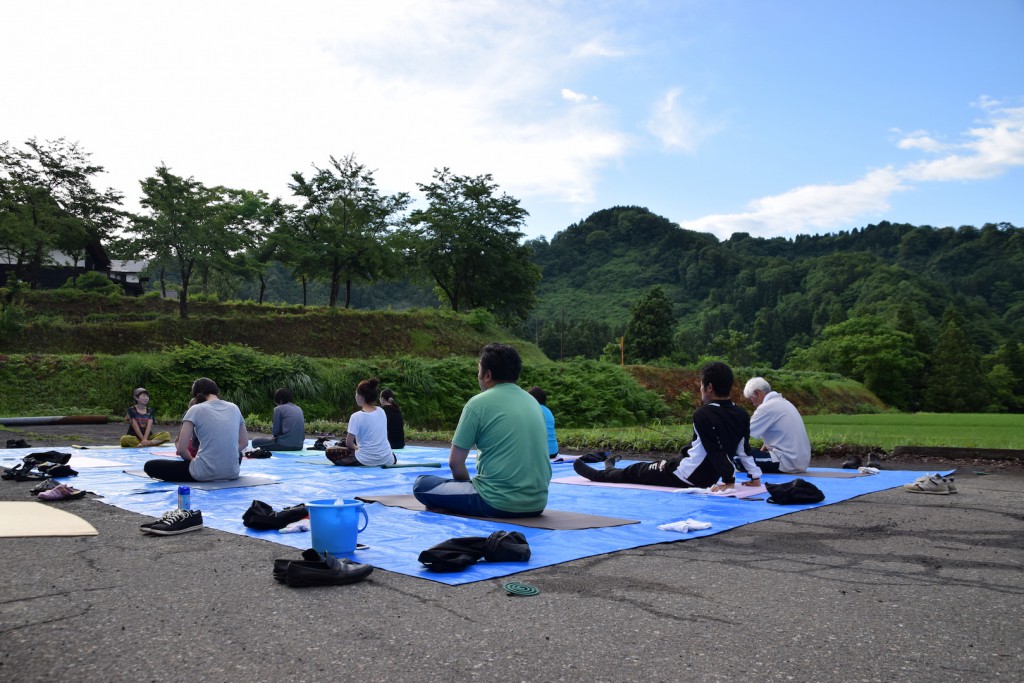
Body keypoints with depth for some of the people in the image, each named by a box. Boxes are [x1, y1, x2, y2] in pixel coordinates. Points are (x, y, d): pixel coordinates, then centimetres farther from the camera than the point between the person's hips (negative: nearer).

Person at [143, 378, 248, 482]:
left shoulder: (196, 409, -3)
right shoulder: (234, 408, 8)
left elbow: (181, 449, -6)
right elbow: (244, 442, 14)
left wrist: (192, 460, 12)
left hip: (205, 474, -4)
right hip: (232, 473, 4)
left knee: (150, 466, 12)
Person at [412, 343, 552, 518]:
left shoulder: (478, 403, -7)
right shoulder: (534, 402, 11)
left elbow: (455, 462, -3)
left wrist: (467, 485, 17)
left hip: (498, 504, -7)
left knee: (422, 484, 8)